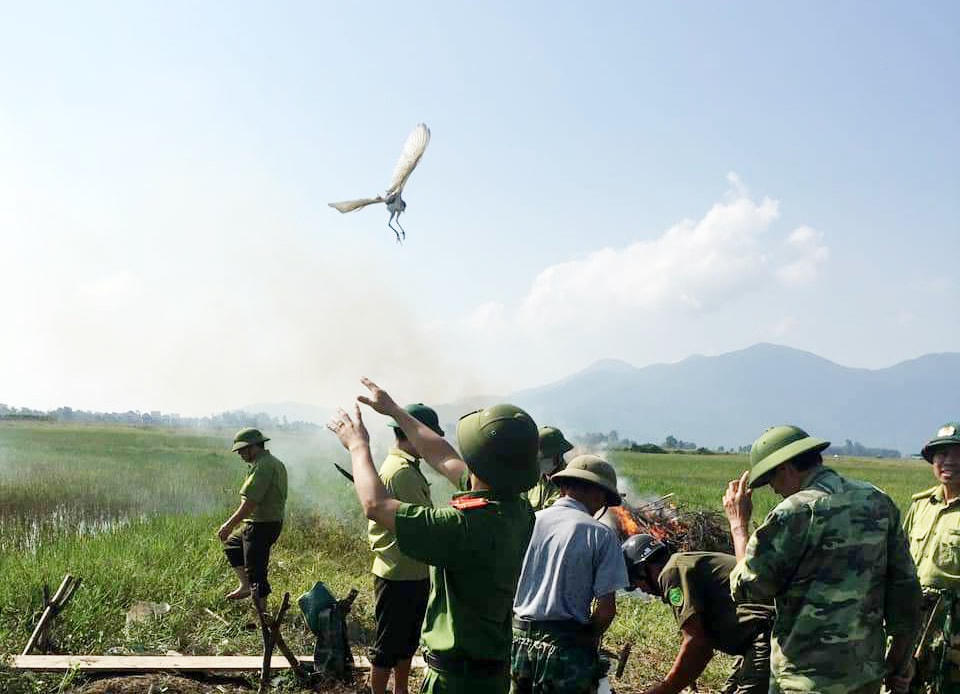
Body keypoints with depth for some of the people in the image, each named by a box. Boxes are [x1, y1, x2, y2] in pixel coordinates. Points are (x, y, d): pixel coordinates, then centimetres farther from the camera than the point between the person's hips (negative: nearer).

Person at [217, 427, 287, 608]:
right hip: (273, 522, 11)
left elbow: (251, 502, -25)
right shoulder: (275, 463, 14)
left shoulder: (263, 466, -19)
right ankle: (245, 586, 25)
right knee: (231, 545, 26)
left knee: (256, 571, -4)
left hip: (261, 525, -11)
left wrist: (230, 524, -19)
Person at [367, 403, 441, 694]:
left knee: (408, 640, 22)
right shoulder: (403, 472, -23)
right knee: (387, 647, 4)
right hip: (399, 575, -10)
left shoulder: (399, 465, 11)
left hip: (411, 573, 10)